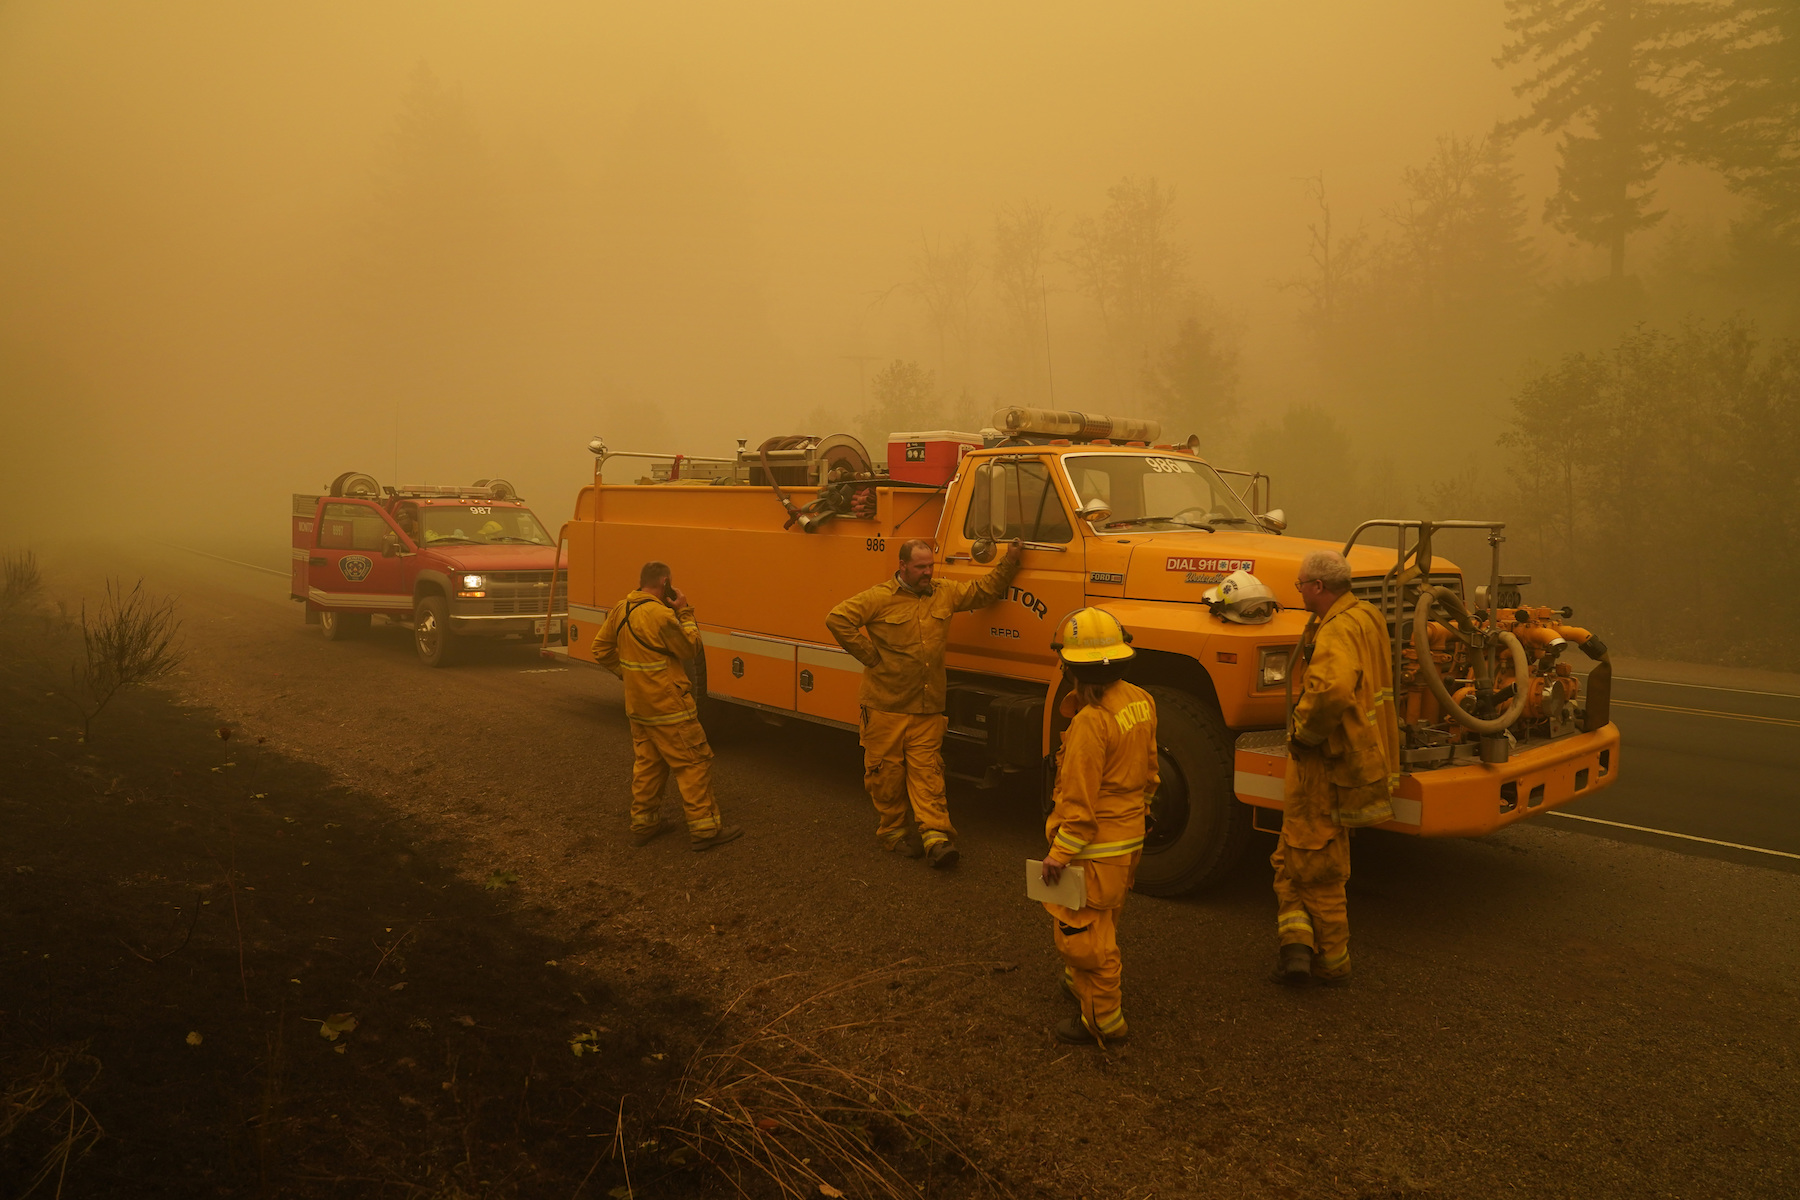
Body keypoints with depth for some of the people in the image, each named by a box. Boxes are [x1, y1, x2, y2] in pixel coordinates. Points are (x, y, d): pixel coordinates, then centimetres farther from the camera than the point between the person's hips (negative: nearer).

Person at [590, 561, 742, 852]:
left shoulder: (621, 610, 3)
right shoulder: (661, 614, -22)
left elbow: (601, 649, 12)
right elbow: (691, 648, -10)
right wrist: (685, 612, -4)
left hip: (638, 705, 8)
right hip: (668, 706, -8)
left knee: (647, 762, 19)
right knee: (694, 762, 0)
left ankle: (643, 823, 26)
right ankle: (704, 828, 3)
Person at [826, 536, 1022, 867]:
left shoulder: (945, 595, 9)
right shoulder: (880, 598, -7)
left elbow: (984, 590, 16)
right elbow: (838, 619, -12)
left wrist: (1010, 560, 6)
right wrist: (870, 656, -11)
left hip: (928, 709, 3)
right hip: (885, 705, -3)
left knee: (926, 772, 0)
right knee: (886, 771, 6)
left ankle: (936, 836, -4)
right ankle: (891, 830, 21)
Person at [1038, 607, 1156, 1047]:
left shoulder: (1090, 722, -28)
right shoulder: (1141, 702, -1)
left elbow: (1079, 800, -25)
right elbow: (1148, 770, 11)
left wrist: (1059, 853, -17)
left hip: (1095, 845, -9)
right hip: (1129, 834, 9)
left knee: (1083, 932, 5)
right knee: (1103, 923, 27)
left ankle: (1103, 1021, 16)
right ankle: (1084, 982, 47)